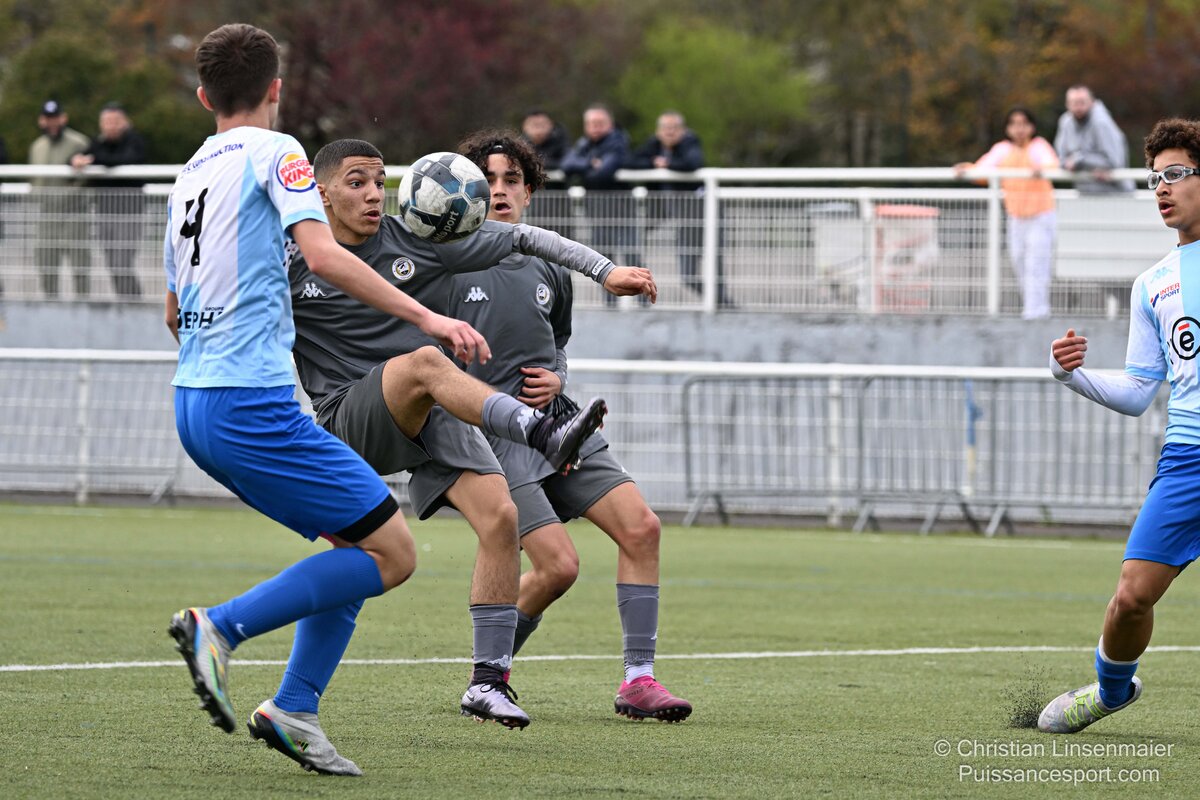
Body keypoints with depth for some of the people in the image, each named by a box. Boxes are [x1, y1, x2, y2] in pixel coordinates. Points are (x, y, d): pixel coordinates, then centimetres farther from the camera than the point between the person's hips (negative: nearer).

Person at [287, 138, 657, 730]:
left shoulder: (415, 242, 6)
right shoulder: (290, 265, 0)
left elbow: (522, 238, 13)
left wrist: (606, 271, 6)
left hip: (435, 417, 4)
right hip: (352, 426, -4)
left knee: (500, 516, -15)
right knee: (423, 361, -34)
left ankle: (488, 681, -6)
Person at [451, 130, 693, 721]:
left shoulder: (549, 273, 14)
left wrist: (555, 380, 6)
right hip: (493, 432, -6)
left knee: (640, 527, -9)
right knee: (558, 565, -17)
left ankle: (638, 682, -3)